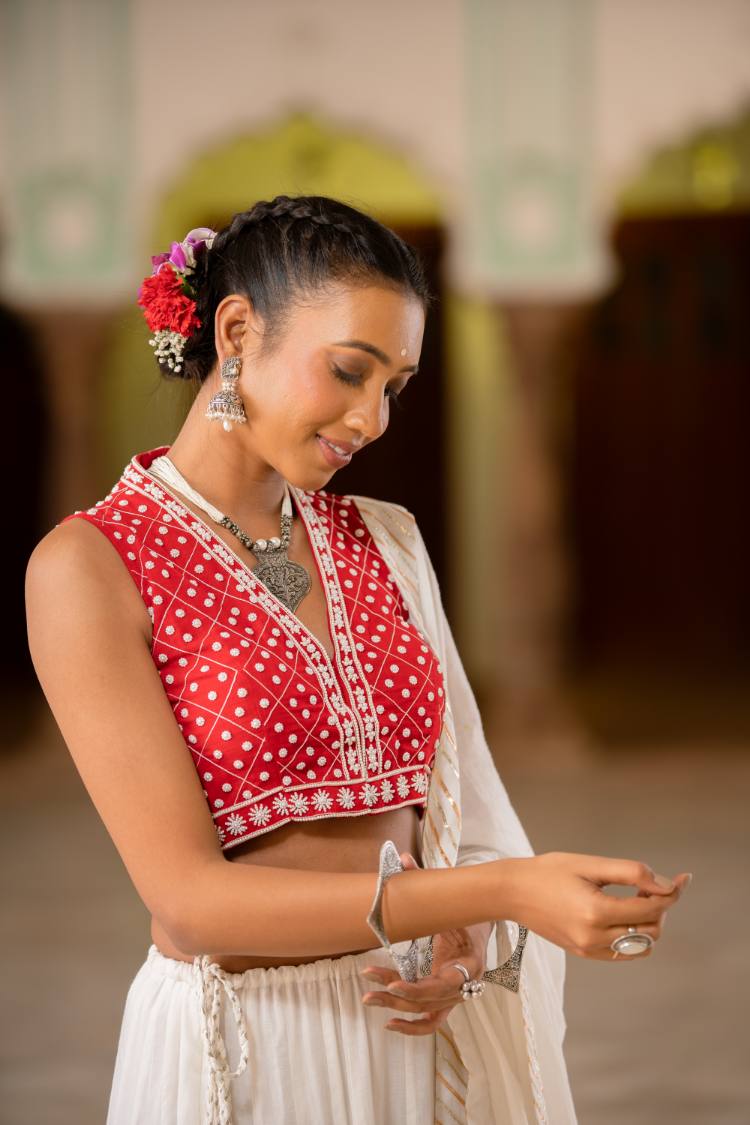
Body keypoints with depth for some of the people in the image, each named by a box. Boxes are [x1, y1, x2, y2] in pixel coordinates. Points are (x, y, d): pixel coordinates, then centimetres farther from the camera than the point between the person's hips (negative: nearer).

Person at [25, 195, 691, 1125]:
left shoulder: (387, 542, 5)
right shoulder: (88, 567, -13)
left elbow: (459, 800, 9)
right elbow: (188, 893, -19)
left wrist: (468, 942, -14)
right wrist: (506, 893, -26)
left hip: (423, 1029, 5)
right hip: (240, 1045, -5)